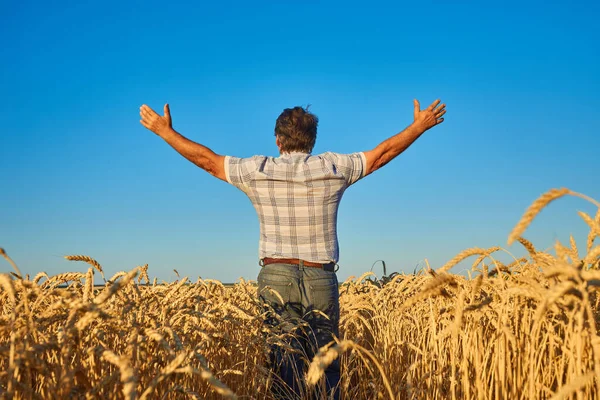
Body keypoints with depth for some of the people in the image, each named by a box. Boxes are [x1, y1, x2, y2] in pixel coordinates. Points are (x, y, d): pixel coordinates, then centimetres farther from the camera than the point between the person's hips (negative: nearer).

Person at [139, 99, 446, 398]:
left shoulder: (257, 171, -1)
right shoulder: (332, 168, -1)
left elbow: (206, 159, 8)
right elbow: (383, 153, 9)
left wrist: (164, 131, 20)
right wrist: (420, 126, 23)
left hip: (276, 278, 0)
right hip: (321, 279, 0)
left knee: (284, 368, 0)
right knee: (326, 367, 5)